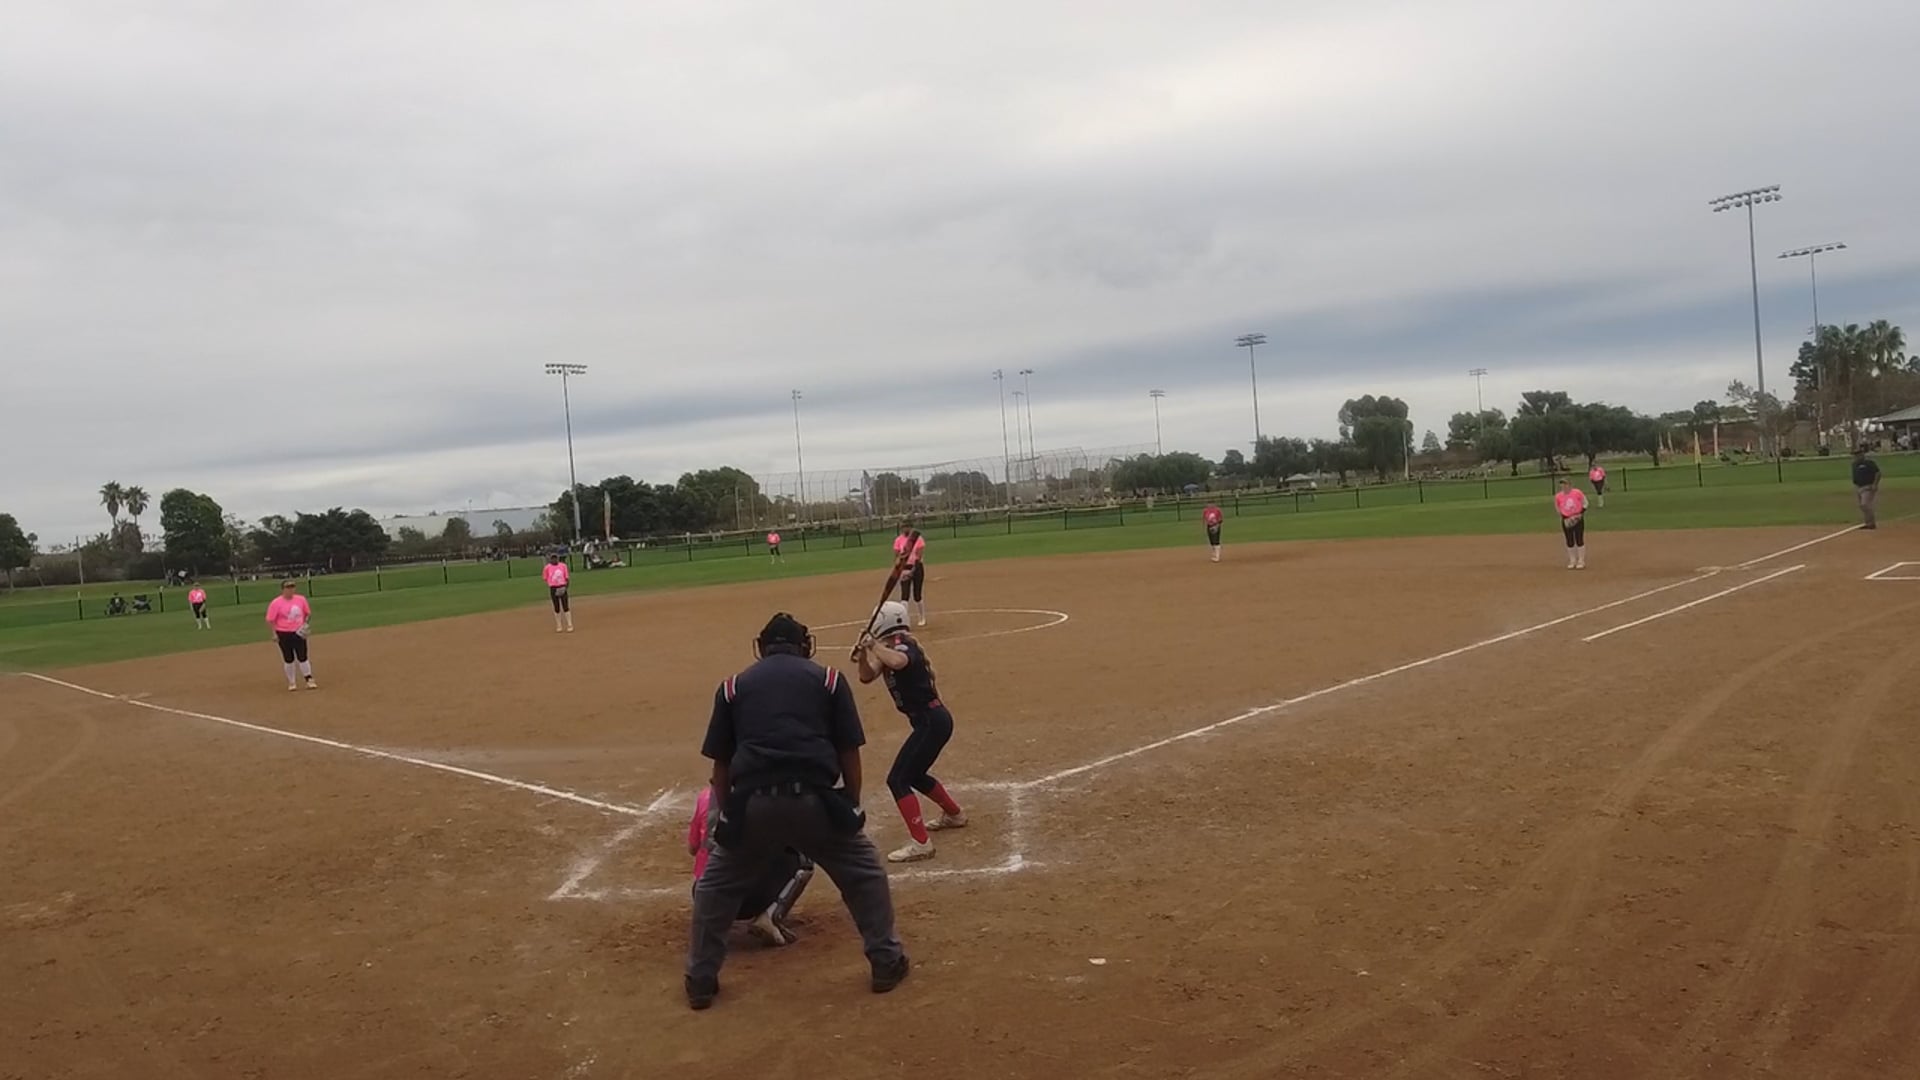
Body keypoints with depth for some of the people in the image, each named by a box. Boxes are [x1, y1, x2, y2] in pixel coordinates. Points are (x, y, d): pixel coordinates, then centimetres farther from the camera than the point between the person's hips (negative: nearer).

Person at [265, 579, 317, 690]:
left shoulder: (301, 599, 1)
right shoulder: (276, 603, -10)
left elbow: (308, 613, 13)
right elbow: (270, 620, -8)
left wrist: (307, 623, -4)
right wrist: (274, 633, -16)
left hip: (299, 633, 2)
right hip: (284, 634, -2)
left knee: (302, 657, 3)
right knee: (288, 659, 7)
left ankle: (309, 680, 8)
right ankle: (291, 683, 19)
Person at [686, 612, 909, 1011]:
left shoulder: (734, 686, 18)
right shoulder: (828, 679, 15)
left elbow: (720, 765, 17)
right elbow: (849, 754, 11)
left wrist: (729, 816, 27)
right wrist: (851, 810, 21)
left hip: (752, 803, 1)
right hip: (815, 800, -1)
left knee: (715, 886, 25)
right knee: (864, 874, 23)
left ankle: (700, 981, 28)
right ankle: (887, 962, 24)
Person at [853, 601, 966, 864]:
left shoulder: (903, 646, -16)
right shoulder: (889, 649, 12)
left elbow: (898, 662, -41)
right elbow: (867, 676, 11)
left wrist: (875, 646, -28)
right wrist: (864, 653, -6)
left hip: (932, 722, -10)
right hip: (931, 721, 10)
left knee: (897, 780, -12)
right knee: (914, 774, 27)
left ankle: (920, 843, -14)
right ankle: (954, 814, 45)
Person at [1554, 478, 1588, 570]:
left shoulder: (1577, 493, -11)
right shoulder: (1558, 496, -5)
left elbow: (1585, 503, 1)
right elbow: (1557, 508, 9)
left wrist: (1581, 514, -10)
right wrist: (1564, 518, -2)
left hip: (1578, 519, -2)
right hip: (1566, 520, 2)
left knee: (1579, 540, 0)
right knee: (1570, 541, 7)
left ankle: (1581, 561, 10)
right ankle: (1572, 561, 19)